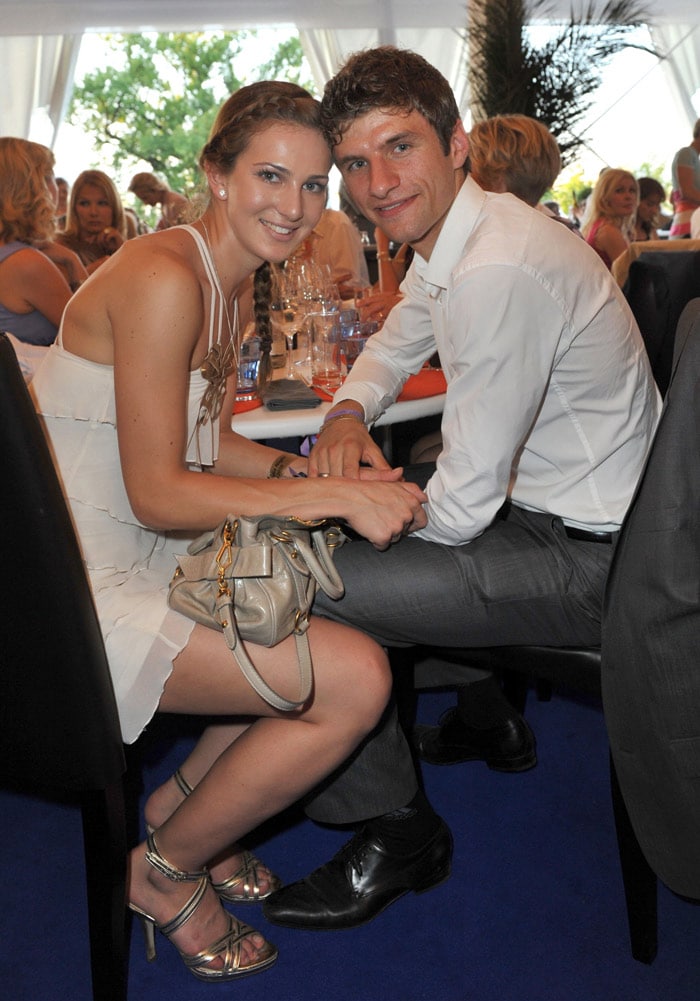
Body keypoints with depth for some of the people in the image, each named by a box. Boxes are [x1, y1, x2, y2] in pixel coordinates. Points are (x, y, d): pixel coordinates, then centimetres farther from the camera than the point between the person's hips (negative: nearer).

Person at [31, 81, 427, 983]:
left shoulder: (221, 279, 10)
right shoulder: (164, 278, -20)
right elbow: (156, 494, -21)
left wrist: (309, 470, -2)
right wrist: (331, 495, -22)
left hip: (142, 559, 10)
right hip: (86, 591, -10)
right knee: (356, 680, -15)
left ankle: (177, 800, 20)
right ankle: (161, 871, 8)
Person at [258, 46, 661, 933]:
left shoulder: (498, 271, -28)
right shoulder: (448, 237, 4)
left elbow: (463, 507, -25)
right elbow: (395, 342, 24)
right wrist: (347, 412, 2)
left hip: (589, 561, -10)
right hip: (545, 509, 10)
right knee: (353, 534, 24)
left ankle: (396, 831, 6)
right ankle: (486, 721, 35)